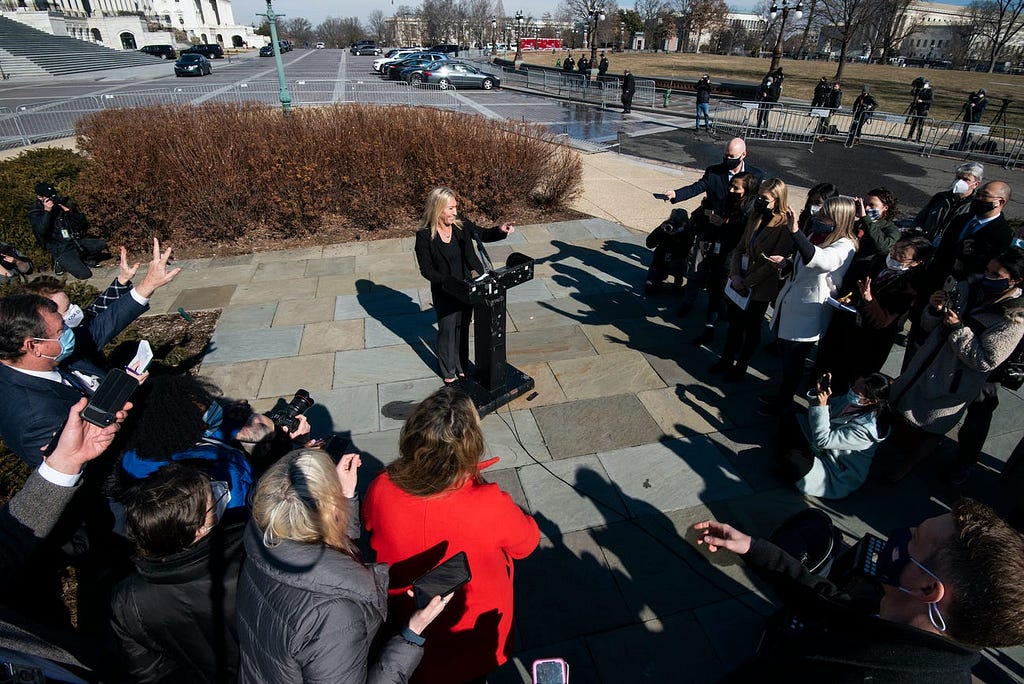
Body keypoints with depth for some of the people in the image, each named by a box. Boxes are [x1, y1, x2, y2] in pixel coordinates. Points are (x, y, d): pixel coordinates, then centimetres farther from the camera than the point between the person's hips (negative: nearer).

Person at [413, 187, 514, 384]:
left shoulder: (461, 224, -7)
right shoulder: (424, 236, -17)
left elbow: (483, 234, 7)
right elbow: (426, 270, -14)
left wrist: (500, 230, -14)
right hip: (444, 292, -4)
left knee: (463, 327, 19)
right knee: (447, 329, 11)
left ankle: (462, 367, 39)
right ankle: (448, 371, 33)